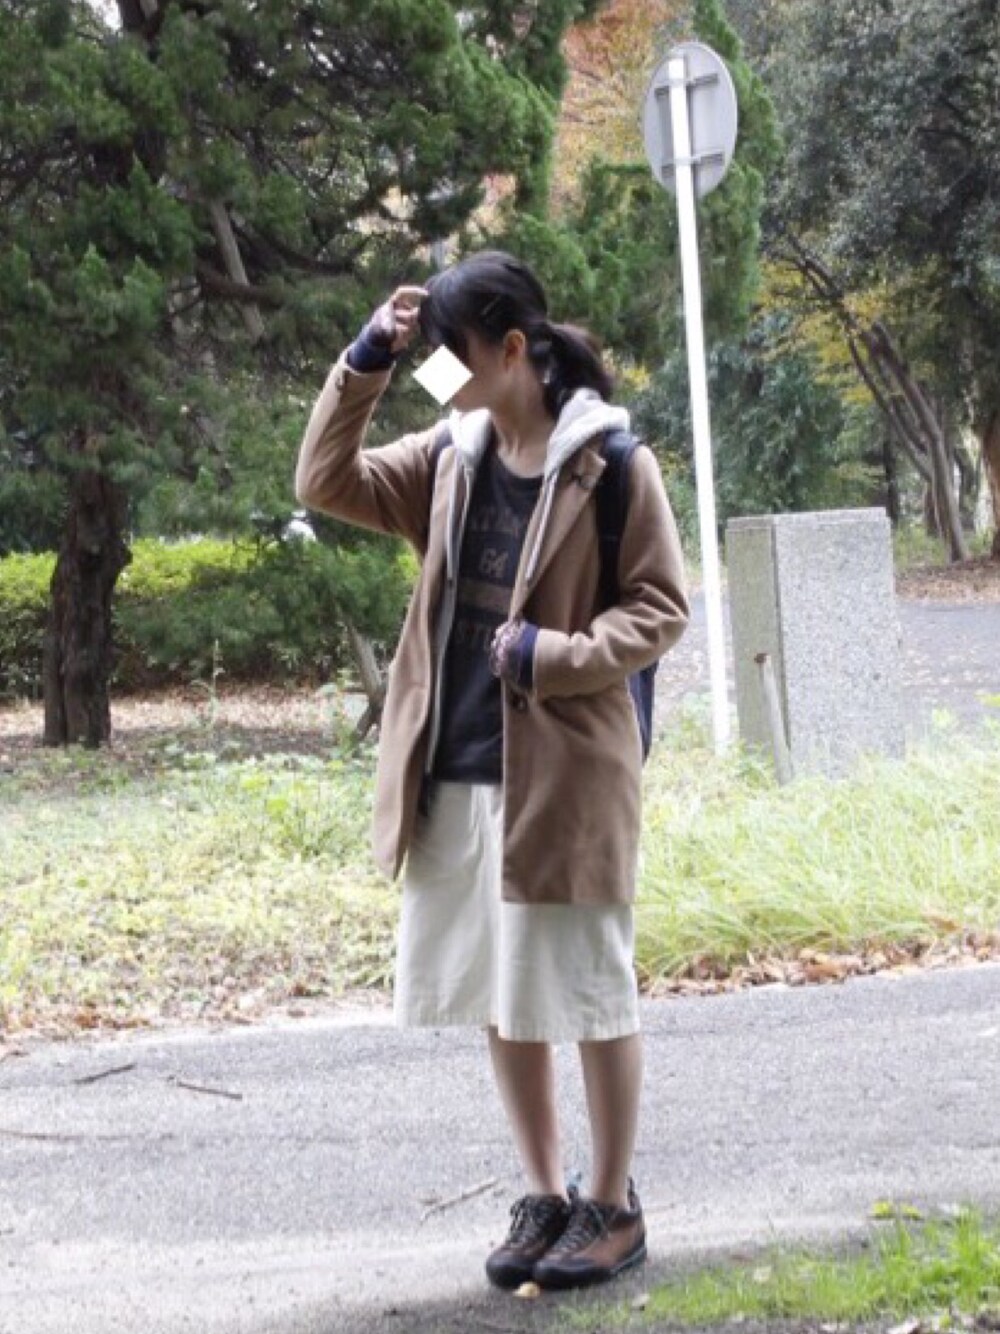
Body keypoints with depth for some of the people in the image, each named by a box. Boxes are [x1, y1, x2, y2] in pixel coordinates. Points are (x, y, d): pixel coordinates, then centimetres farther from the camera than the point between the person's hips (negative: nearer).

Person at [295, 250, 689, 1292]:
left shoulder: (608, 460, -9)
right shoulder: (451, 455, 7)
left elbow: (660, 609, -6)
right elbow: (325, 484, 7)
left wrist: (555, 656, -19)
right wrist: (365, 363, -2)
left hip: (564, 773, -6)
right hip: (455, 774, 6)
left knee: (587, 994, 5)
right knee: (500, 996, 13)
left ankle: (614, 1206, 19)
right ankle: (543, 1196, 27)